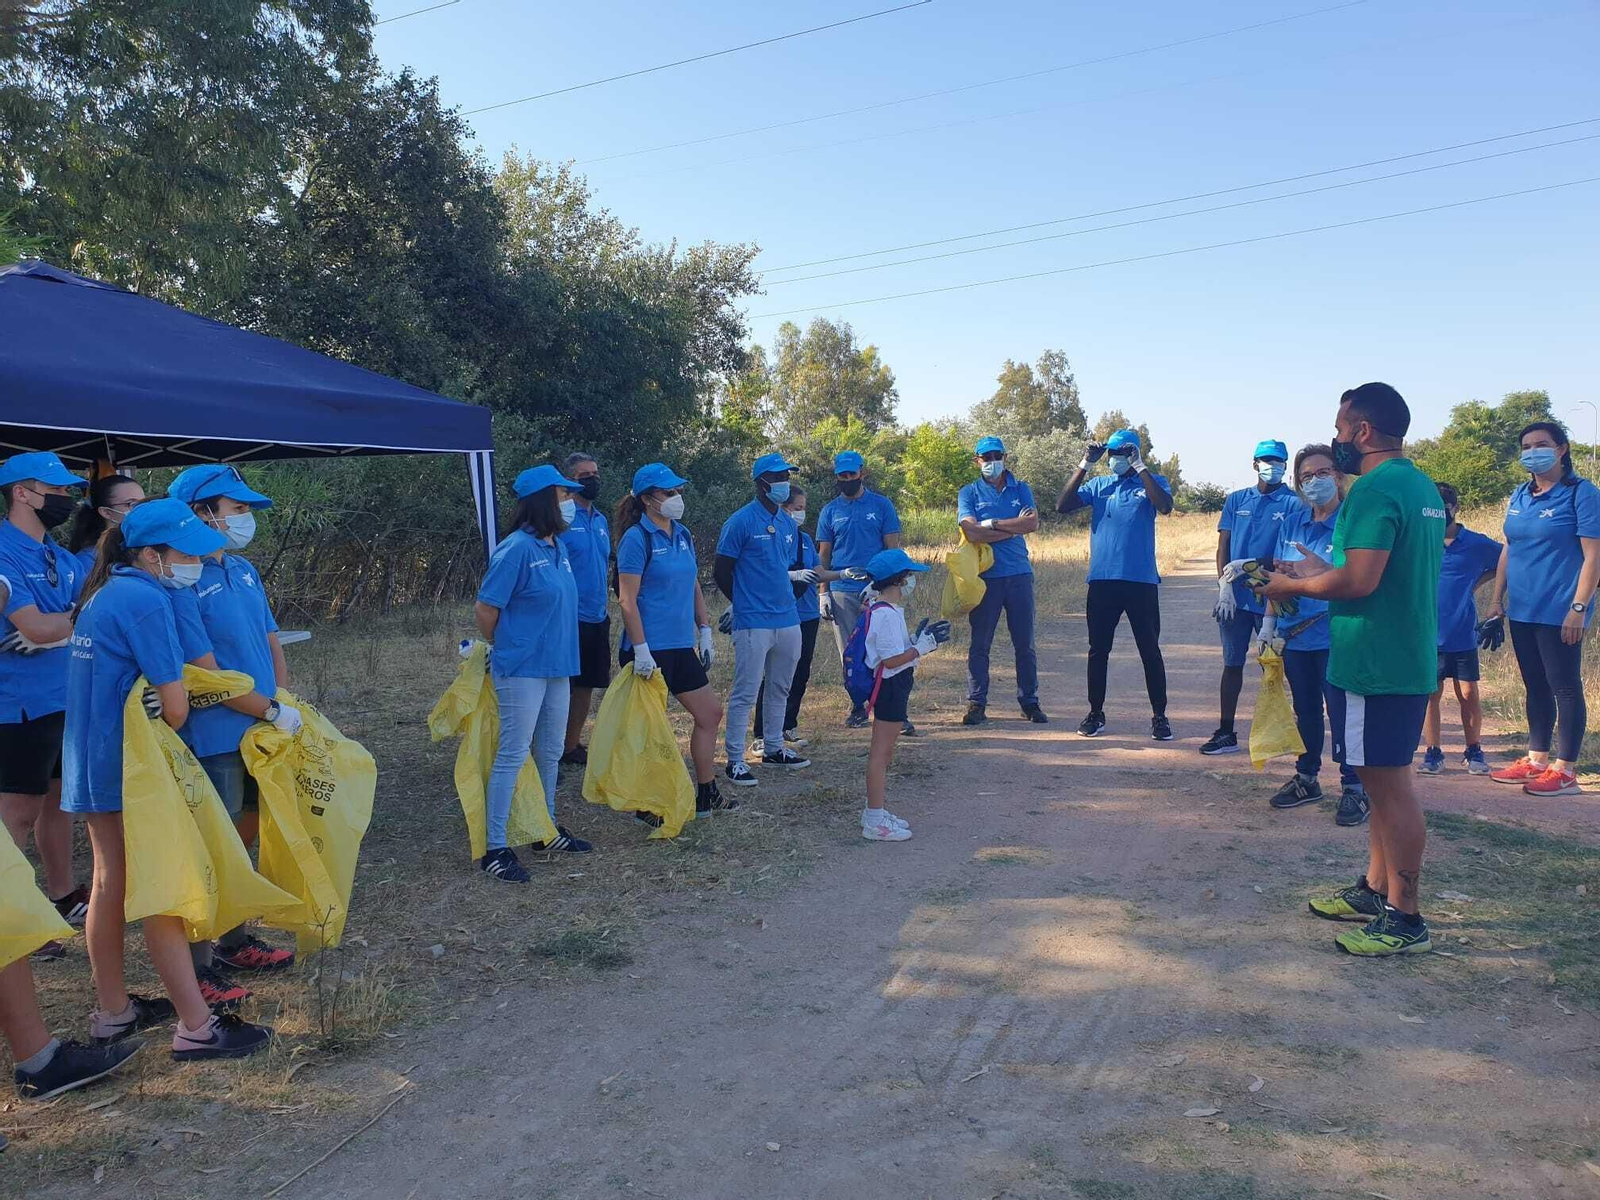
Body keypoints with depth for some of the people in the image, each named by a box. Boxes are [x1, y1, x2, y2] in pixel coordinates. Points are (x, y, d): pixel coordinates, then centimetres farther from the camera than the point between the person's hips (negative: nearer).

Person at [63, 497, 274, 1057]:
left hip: (92, 763, 10)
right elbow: (175, 705, -19)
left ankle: (113, 1011, 29)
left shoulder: (104, 593, 12)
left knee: (110, 884, 17)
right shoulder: (145, 600, -18)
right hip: (130, 768, -9)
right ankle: (197, 1028, 2)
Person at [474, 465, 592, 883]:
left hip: (556, 666, 8)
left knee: (550, 753, 17)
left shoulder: (558, 547, 9)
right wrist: (502, 649, 4)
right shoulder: (517, 548, -16)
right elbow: (485, 609, -12)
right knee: (513, 755, -3)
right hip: (522, 669, -8)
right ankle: (495, 848, 5)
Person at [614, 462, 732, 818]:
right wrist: (641, 651, -21)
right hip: (649, 650, -8)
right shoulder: (637, 538, -12)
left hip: (681, 646, 8)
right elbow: (627, 600, -16)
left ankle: (706, 794, 25)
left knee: (710, 713, 12)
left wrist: (705, 632, 12)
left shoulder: (682, 535, 11)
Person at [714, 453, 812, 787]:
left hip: (788, 619, 7)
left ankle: (773, 749, 30)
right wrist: (745, 603, 2)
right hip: (753, 623, -7)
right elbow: (721, 571, -6)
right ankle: (735, 761, 3)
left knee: (780, 689, 17)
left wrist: (784, 595, 12)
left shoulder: (788, 523, 11)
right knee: (745, 693, -4)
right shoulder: (741, 522, -10)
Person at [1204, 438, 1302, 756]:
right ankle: (1226, 733, 14)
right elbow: (1223, 547, 8)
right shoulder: (1236, 500, 10)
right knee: (1232, 664, 8)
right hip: (1234, 598, 3)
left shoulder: (1293, 503, 0)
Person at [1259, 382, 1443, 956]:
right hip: (1408, 660, 10)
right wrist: (1323, 570, 18)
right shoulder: (1423, 486, 14)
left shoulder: (1374, 489, -18)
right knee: (1384, 782, 17)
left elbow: (1360, 581, -25)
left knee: (1389, 786, -3)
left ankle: (1403, 919, 6)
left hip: (1374, 665, -10)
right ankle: (1375, 889, 29)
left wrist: (1294, 586, -9)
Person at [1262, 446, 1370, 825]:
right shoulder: (1291, 523, 9)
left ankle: (1354, 788, 10)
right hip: (1293, 635, 5)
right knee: (1305, 708, 15)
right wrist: (1269, 623, 8)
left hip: (1334, 636, -5)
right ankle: (1306, 778, 27)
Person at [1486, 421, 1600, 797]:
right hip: (1522, 611, 7)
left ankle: (1565, 770, 7)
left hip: (1559, 612, -7)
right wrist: (1498, 599, 12)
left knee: (1565, 688, 0)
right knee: (1535, 687, 13)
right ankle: (1535, 761, 23)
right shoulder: (1520, 496, 11)